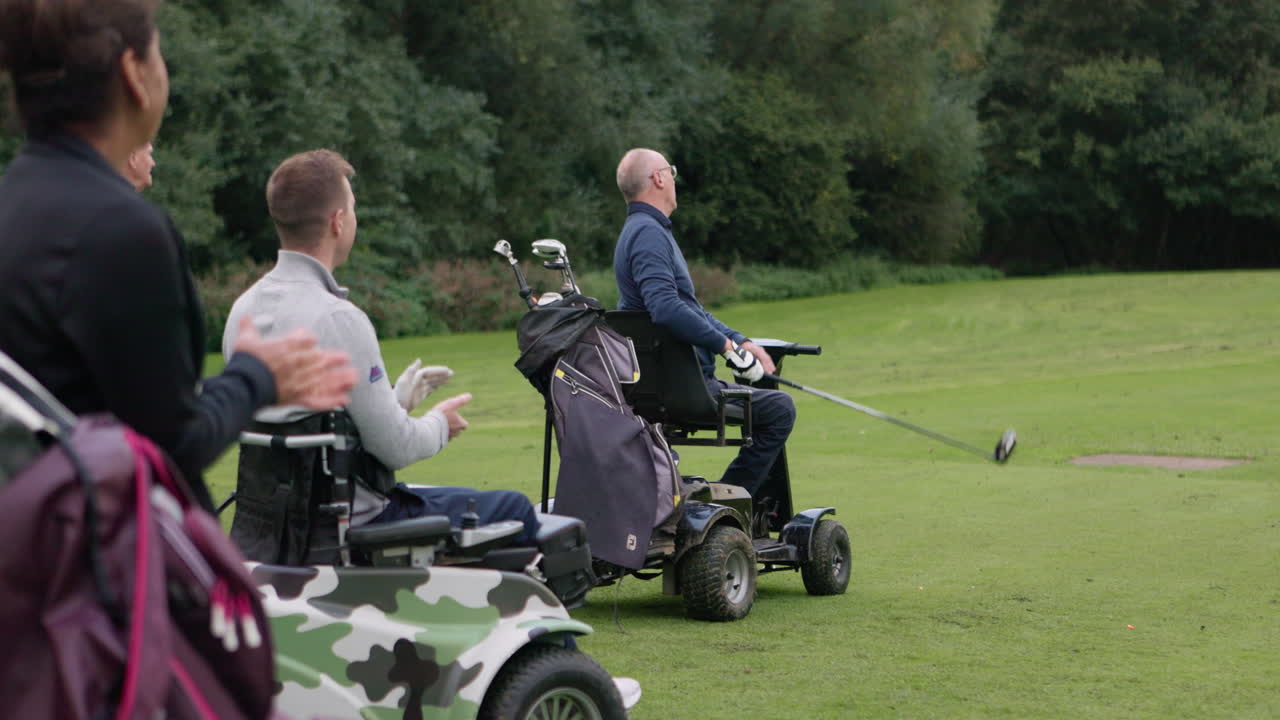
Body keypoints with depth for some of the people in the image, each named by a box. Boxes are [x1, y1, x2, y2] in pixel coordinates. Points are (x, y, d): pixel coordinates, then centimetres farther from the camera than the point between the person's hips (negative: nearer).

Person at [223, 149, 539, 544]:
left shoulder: (244, 308, 3)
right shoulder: (338, 319, -24)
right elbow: (395, 447, -20)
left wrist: (392, 398, 18)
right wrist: (439, 424, 1)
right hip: (351, 518, -9)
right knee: (514, 508, 8)